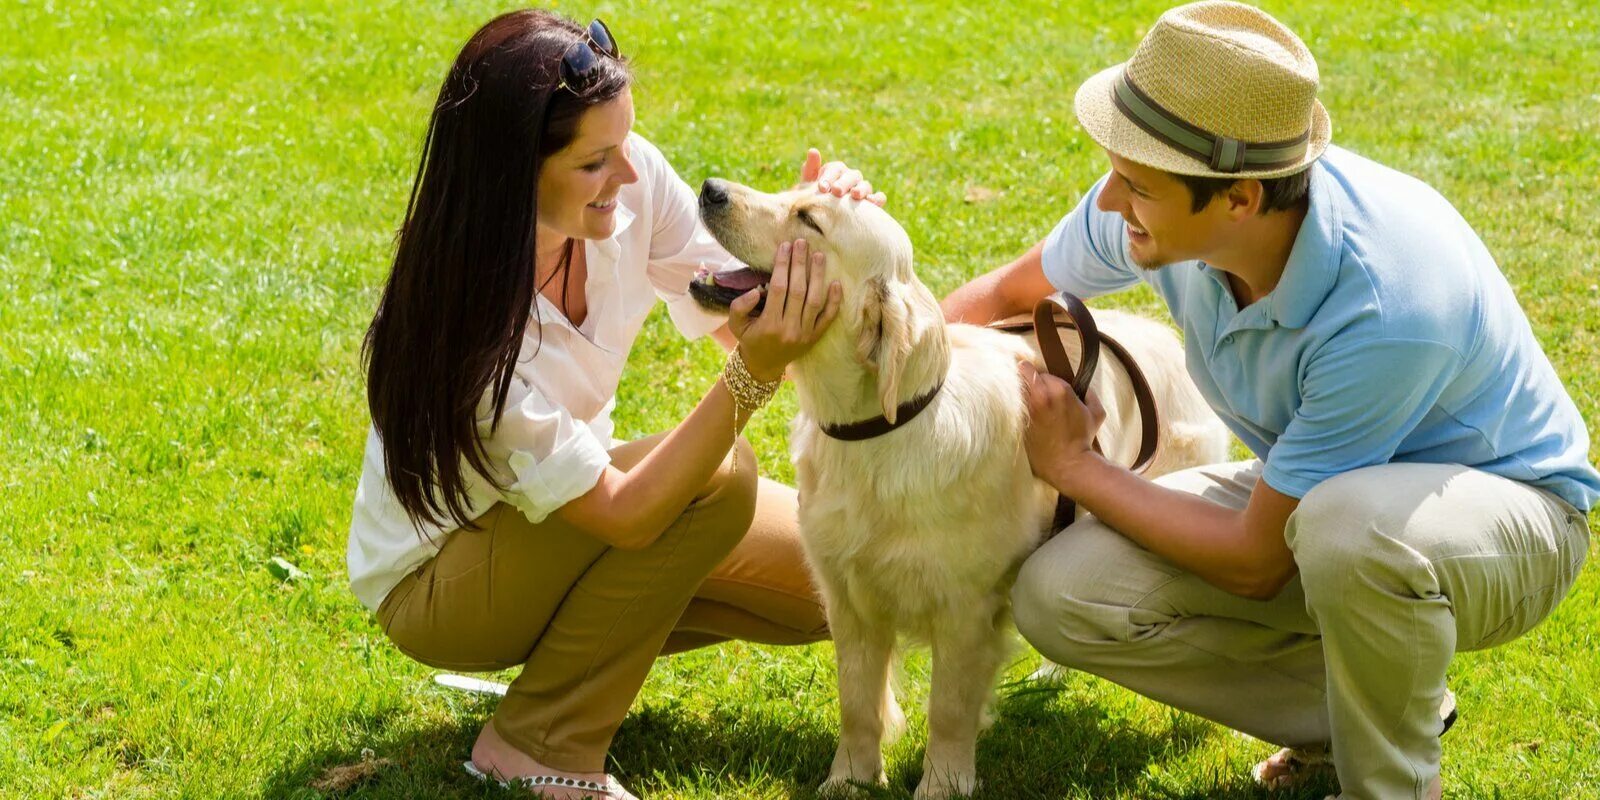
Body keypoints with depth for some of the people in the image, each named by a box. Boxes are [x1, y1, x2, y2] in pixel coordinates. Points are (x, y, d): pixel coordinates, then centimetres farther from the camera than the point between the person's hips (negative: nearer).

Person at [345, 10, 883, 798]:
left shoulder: (633, 181, -20)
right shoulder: (462, 321, -36)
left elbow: (741, 312, -12)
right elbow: (623, 516, -35)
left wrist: (813, 239, -33)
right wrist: (757, 373, -45)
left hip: (567, 518, 7)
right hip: (436, 581, -7)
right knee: (715, 478, -29)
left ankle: (581, 642, 12)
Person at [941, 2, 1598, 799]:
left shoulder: (1386, 313, -38)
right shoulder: (1165, 204, -19)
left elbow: (1256, 563, -25)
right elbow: (1006, 293, 4)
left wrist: (1073, 467, -15)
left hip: (1503, 508, -6)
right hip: (1318, 493, 6)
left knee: (1351, 522, -43)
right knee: (1059, 595, -15)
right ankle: (1344, 709, 6)